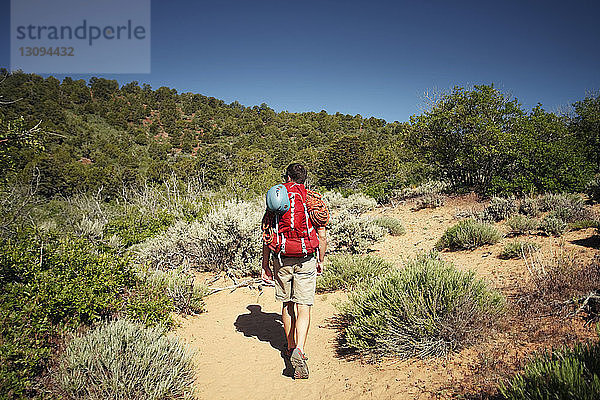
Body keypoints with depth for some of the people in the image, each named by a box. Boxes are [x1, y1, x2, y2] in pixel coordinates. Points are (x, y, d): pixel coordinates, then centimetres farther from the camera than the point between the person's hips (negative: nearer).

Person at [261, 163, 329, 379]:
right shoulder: (313, 199, 0)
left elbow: (267, 237, 4)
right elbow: (322, 236, -1)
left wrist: (265, 265, 10)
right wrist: (321, 262, 10)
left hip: (281, 260, 2)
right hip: (306, 260, -2)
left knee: (287, 304, 17)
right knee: (304, 307, 0)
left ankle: (291, 347, 30)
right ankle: (299, 350, -16)